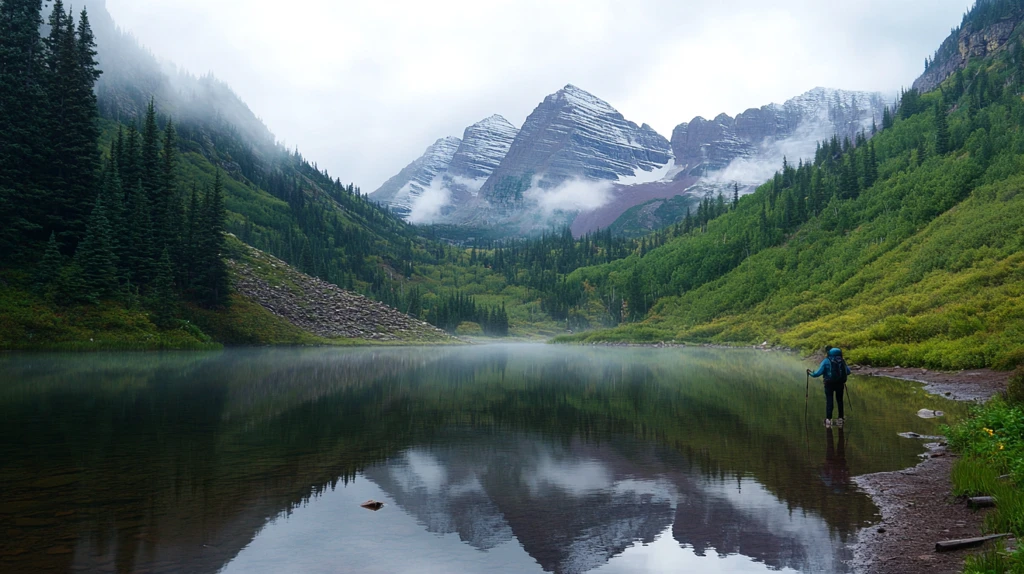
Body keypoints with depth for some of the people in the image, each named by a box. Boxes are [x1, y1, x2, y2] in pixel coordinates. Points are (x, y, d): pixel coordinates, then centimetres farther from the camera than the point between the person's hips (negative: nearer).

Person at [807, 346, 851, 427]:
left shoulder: (826, 361, -7)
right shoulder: (841, 360, 3)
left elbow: (819, 372, -12)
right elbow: (848, 371, 4)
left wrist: (811, 374, 5)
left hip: (829, 383, -3)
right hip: (840, 383, 3)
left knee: (829, 401, -1)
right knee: (839, 400, 14)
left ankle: (828, 419, -6)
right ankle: (841, 418, 19)